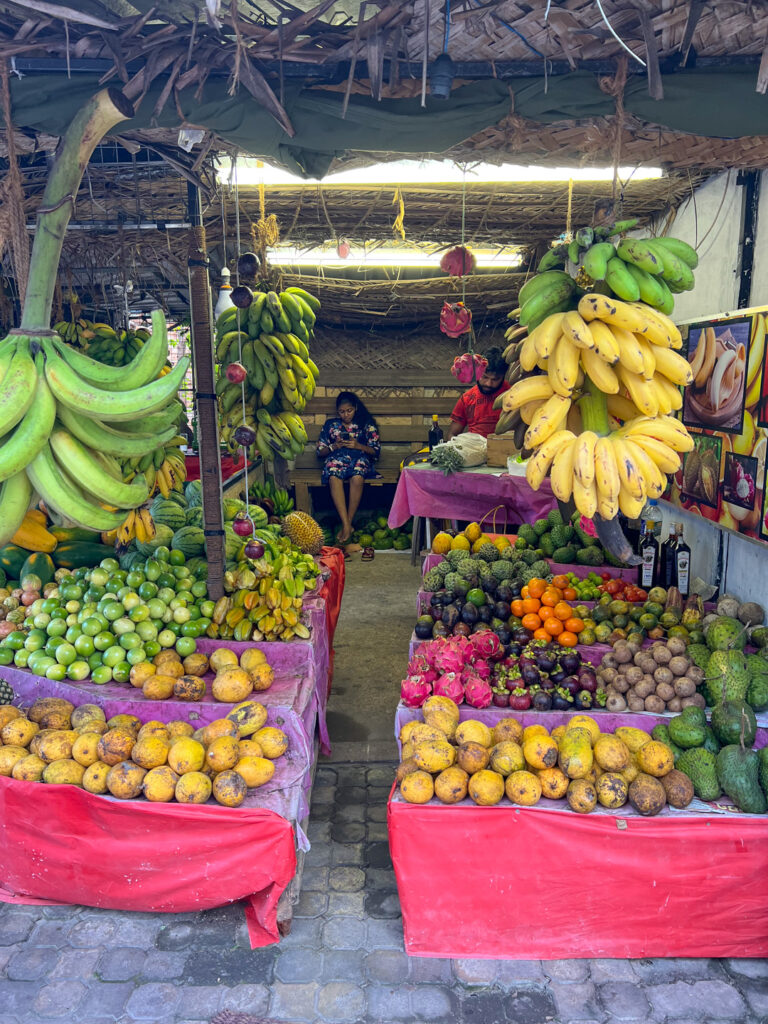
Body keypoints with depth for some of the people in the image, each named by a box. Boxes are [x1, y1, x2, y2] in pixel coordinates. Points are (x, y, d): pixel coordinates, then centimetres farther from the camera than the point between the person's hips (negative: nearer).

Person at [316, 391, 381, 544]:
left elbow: (375, 451, 10)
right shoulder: (330, 424, 23)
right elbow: (320, 452, 19)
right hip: (336, 459, 1)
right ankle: (346, 525, -41)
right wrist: (334, 446, -2)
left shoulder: (366, 424, 18)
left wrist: (358, 446, -8)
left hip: (360, 459, -1)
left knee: (357, 478, -39)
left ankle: (348, 523, -31)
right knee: (334, 478, -37)